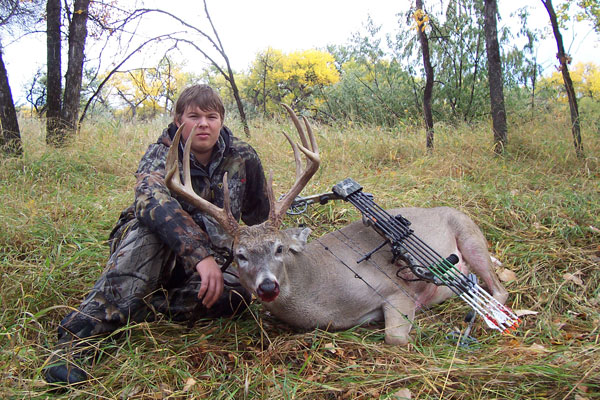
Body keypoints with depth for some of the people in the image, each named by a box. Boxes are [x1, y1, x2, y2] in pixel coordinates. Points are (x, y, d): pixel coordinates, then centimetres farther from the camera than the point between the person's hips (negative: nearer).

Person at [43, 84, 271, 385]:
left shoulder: (243, 158, -4)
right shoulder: (161, 155, -13)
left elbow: (260, 219, 9)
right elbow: (152, 201, -37)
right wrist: (201, 255, -50)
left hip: (210, 263, 3)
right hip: (149, 255, -2)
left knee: (238, 293, -30)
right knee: (151, 225, -36)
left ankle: (122, 314, -29)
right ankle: (83, 329, -40)